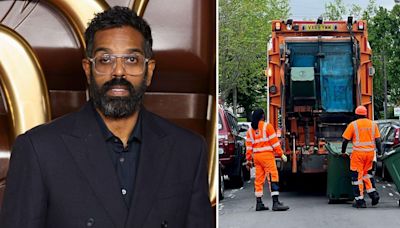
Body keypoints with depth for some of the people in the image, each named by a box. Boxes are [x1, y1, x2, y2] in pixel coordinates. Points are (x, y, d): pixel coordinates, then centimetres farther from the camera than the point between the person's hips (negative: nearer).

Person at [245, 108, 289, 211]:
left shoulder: (250, 130, 10)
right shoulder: (267, 126, -5)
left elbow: (249, 146, 10)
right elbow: (274, 142, -7)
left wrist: (249, 160, 16)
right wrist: (281, 154, -2)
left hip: (256, 156, 6)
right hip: (267, 155, -6)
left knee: (259, 179, 10)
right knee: (273, 177, -7)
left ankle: (259, 203, 11)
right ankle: (275, 203, -14)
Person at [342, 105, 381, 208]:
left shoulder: (353, 125, -2)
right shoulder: (373, 124, 8)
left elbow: (345, 140, -1)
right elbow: (378, 140, 5)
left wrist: (343, 152, 11)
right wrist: (379, 151, 16)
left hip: (358, 152, -4)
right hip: (370, 152, 4)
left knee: (357, 176, 2)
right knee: (367, 173, 23)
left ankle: (360, 201, 2)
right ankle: (373, 193, 10)